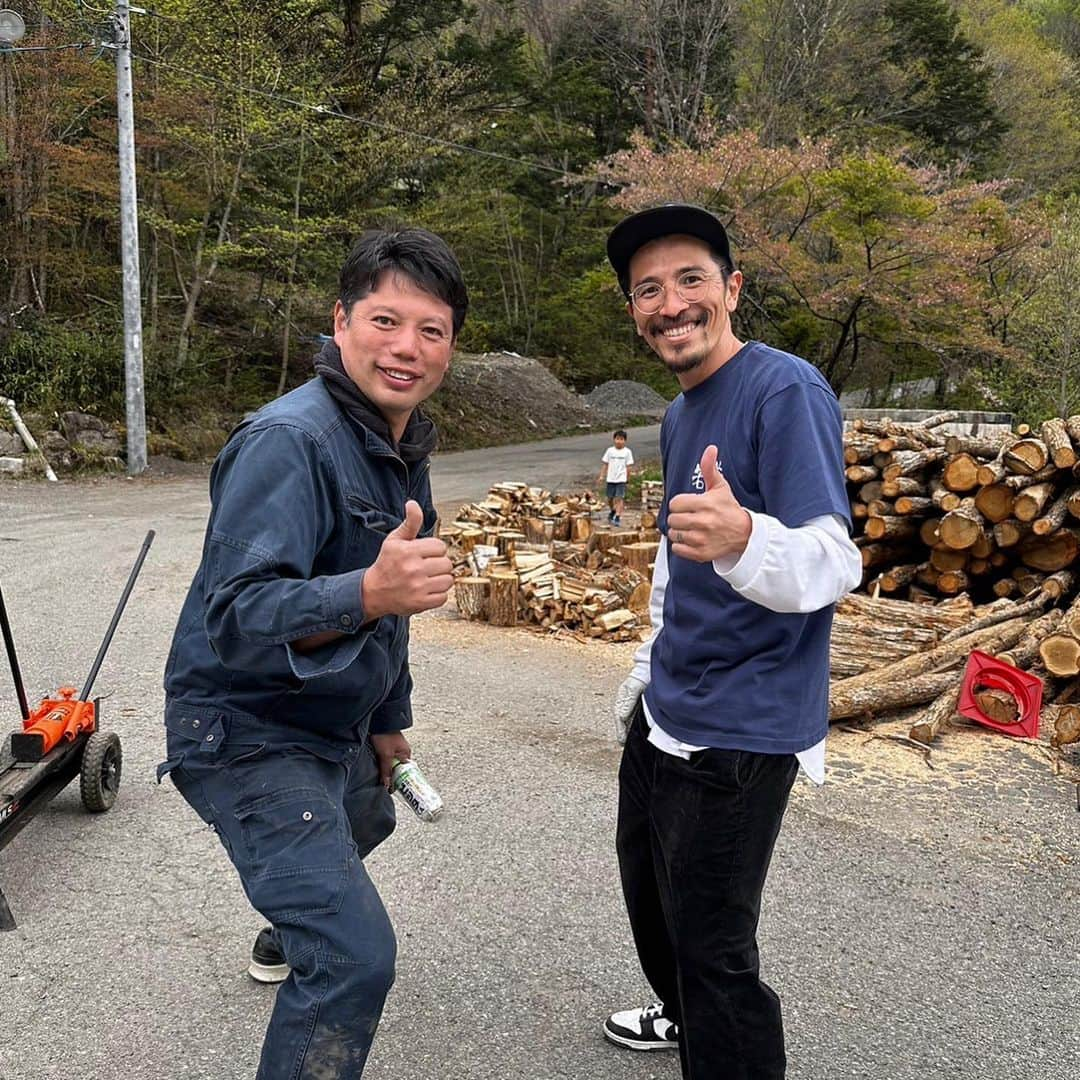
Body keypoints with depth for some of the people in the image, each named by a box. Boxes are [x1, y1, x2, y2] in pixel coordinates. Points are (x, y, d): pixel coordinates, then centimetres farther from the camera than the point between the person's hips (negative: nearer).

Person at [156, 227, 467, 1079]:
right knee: (355, 957, -19)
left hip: (338, 723, 10)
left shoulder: (405, 446, 3)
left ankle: (287, 940, 67)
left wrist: (390, 717, 20)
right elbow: (235, 617, -35)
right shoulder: (290, 441, -27)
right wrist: (369, 593, -51)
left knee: (363, 825, 36)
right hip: (248, 732, -10)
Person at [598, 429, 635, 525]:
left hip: (621, 479, -3)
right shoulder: (610, 450, 4)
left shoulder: (627, 452, -1)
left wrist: (628, 478, 3)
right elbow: (606, 464, 7)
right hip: (611, 478, 3)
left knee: (619, 498, -8)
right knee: (610, 498, 12)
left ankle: (618, 517, -8)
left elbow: (628, 466, 2)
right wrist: (602, 476, 2)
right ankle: (612, 511, 39)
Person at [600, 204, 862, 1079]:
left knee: (713, 950, -2)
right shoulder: (681, 416, 10)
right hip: (664, 715, 9)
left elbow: (834, 565, -26)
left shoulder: (786, 392, -18)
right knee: (649, 894, 25)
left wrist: (741, 540, -46)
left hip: (739, 733, -9)